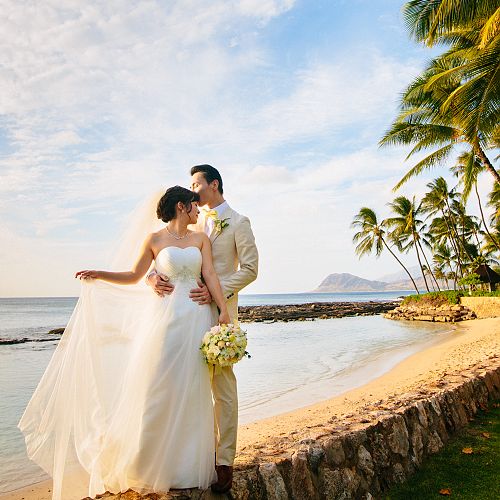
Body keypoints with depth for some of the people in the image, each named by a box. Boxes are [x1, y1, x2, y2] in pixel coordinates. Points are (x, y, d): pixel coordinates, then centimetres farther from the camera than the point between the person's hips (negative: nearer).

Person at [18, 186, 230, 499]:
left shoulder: (201, 238, 9)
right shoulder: (155, 240, 5)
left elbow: (210, 275, 0)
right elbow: (134, 276, 11)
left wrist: (224, 309, -10)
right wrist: (99, 276, 1)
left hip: (197, 318, 2)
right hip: (165, 318, -1)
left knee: (191, 392, 7)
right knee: (156, 389, 1)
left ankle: (186, 465, 22)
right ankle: (152, 465, 20)